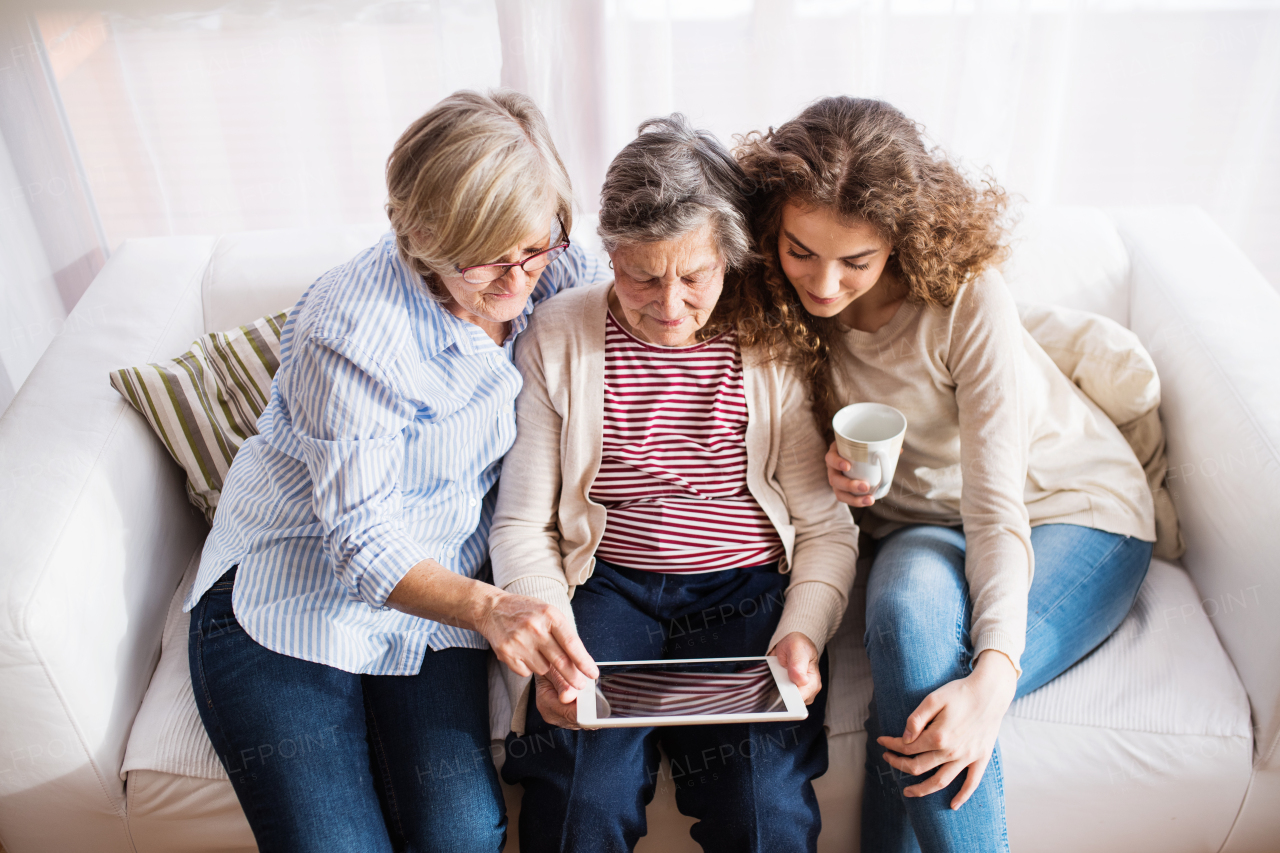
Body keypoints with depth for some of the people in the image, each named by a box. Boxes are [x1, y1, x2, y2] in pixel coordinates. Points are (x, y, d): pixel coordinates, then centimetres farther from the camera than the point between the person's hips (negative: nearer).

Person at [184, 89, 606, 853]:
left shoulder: (548, 276, -9)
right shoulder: (353, 332, -25)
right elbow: (363, 542, -24)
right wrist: (486, 607, -42)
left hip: (436, 591, 4)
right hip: (295, 595, -3)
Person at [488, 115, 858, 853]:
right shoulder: (558, 339, -1)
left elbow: (827, 528, 2)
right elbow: (522, 524, 2)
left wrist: (801, 633, -16)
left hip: (748, 592, 0)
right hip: (607, 589, 0)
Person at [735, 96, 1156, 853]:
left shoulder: (968, 297, -24)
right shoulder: (786, 300, -11)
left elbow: (997, 502, -27)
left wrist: (993, 676, -40)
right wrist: (828, 468, -19)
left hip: (1077, 514, -3)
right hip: (923, 530, 3)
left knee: (939, 706, -30)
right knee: (909, 597, -34)